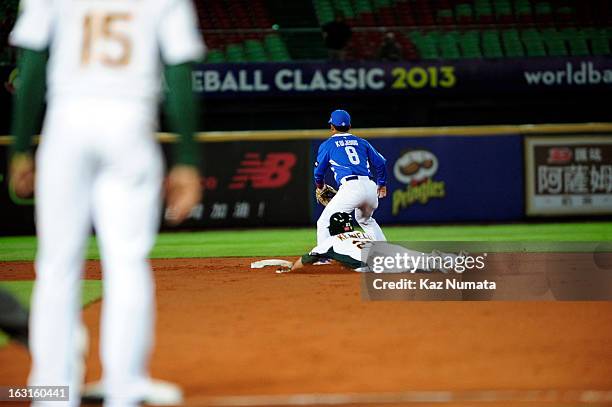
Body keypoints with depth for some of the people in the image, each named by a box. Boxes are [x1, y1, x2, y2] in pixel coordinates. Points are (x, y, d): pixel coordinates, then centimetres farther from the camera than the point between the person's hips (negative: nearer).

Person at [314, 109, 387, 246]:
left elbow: (319, 170, 16)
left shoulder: (327, 145, 12)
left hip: (350, 188, -5)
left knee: (323, 223, 1)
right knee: (366, 220, 32)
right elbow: (380, 163, 20)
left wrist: (320, 186, 38)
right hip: (370, 187, 5)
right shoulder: (361, 142, 23)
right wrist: (382, 184, 35)